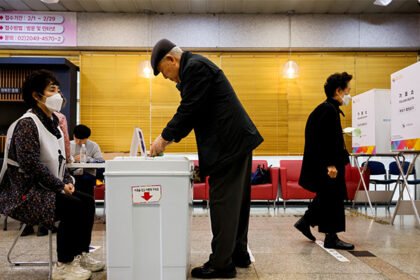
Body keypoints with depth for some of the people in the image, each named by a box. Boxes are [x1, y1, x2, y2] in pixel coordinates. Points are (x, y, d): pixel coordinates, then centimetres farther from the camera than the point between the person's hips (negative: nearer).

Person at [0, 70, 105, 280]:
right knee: (72, 207, -24)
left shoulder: (51, 123, 12)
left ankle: (81, 255, 9)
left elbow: (58, 159, 17)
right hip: (24, 193, -9)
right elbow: (31, 165, -25)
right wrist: (60, 186, -20)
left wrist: (67, 181, 0)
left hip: (43, 188, 9)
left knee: (87, 201, -1)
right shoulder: (27, 124, -16)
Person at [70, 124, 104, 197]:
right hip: (73, 174, 1)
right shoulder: (69, 145, 14)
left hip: (88, 174, -1)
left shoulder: (93, 146, 8)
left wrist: (86, 158, -16)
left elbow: (100, 161, -6)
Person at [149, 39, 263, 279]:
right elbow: (191, 111, 21)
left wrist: (165, 137, -6)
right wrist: (170, 138, 15)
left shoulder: (195, 66, -11)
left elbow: (189, 109, -16)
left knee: (223, 202, -5)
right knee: (236, 200, 15)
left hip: (229, 142, -11)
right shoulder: (196, 67, 20)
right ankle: (239, 253, 27)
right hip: (237, 139, 11)